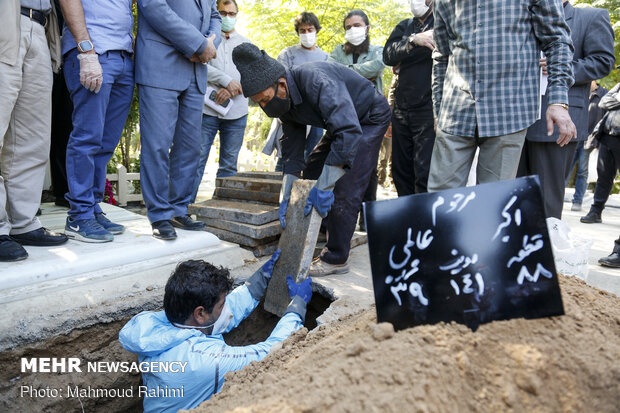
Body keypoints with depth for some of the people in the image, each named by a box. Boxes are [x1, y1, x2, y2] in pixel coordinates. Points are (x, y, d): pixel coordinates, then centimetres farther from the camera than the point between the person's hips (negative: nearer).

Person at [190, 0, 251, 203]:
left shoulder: (246, 43, 18)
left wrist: (231, 90, -10)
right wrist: (227, 81, -15)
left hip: (236, 111, 3)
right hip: (207, 109, -2)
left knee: (229, 165, 3)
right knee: (197, 158, -6)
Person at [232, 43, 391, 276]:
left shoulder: (316, 81, -37)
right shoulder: (285, 102, -10)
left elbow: (349, 133, -46)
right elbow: (292, 153, -5)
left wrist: (324, 187, -45)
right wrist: (286, 198, -13)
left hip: (370, 118, -8)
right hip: (343, 123, 9)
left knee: (345, 188, -18)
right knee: (310, 176, 5)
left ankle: (336, 259, -7)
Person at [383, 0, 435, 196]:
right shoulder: (404, 26, 18)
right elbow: (388, 55, 0)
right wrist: (414, 40, -16)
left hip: (429, 108, -5)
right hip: (402, 110, 6)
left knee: (424, 173, -10)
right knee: (400, 171, 10)